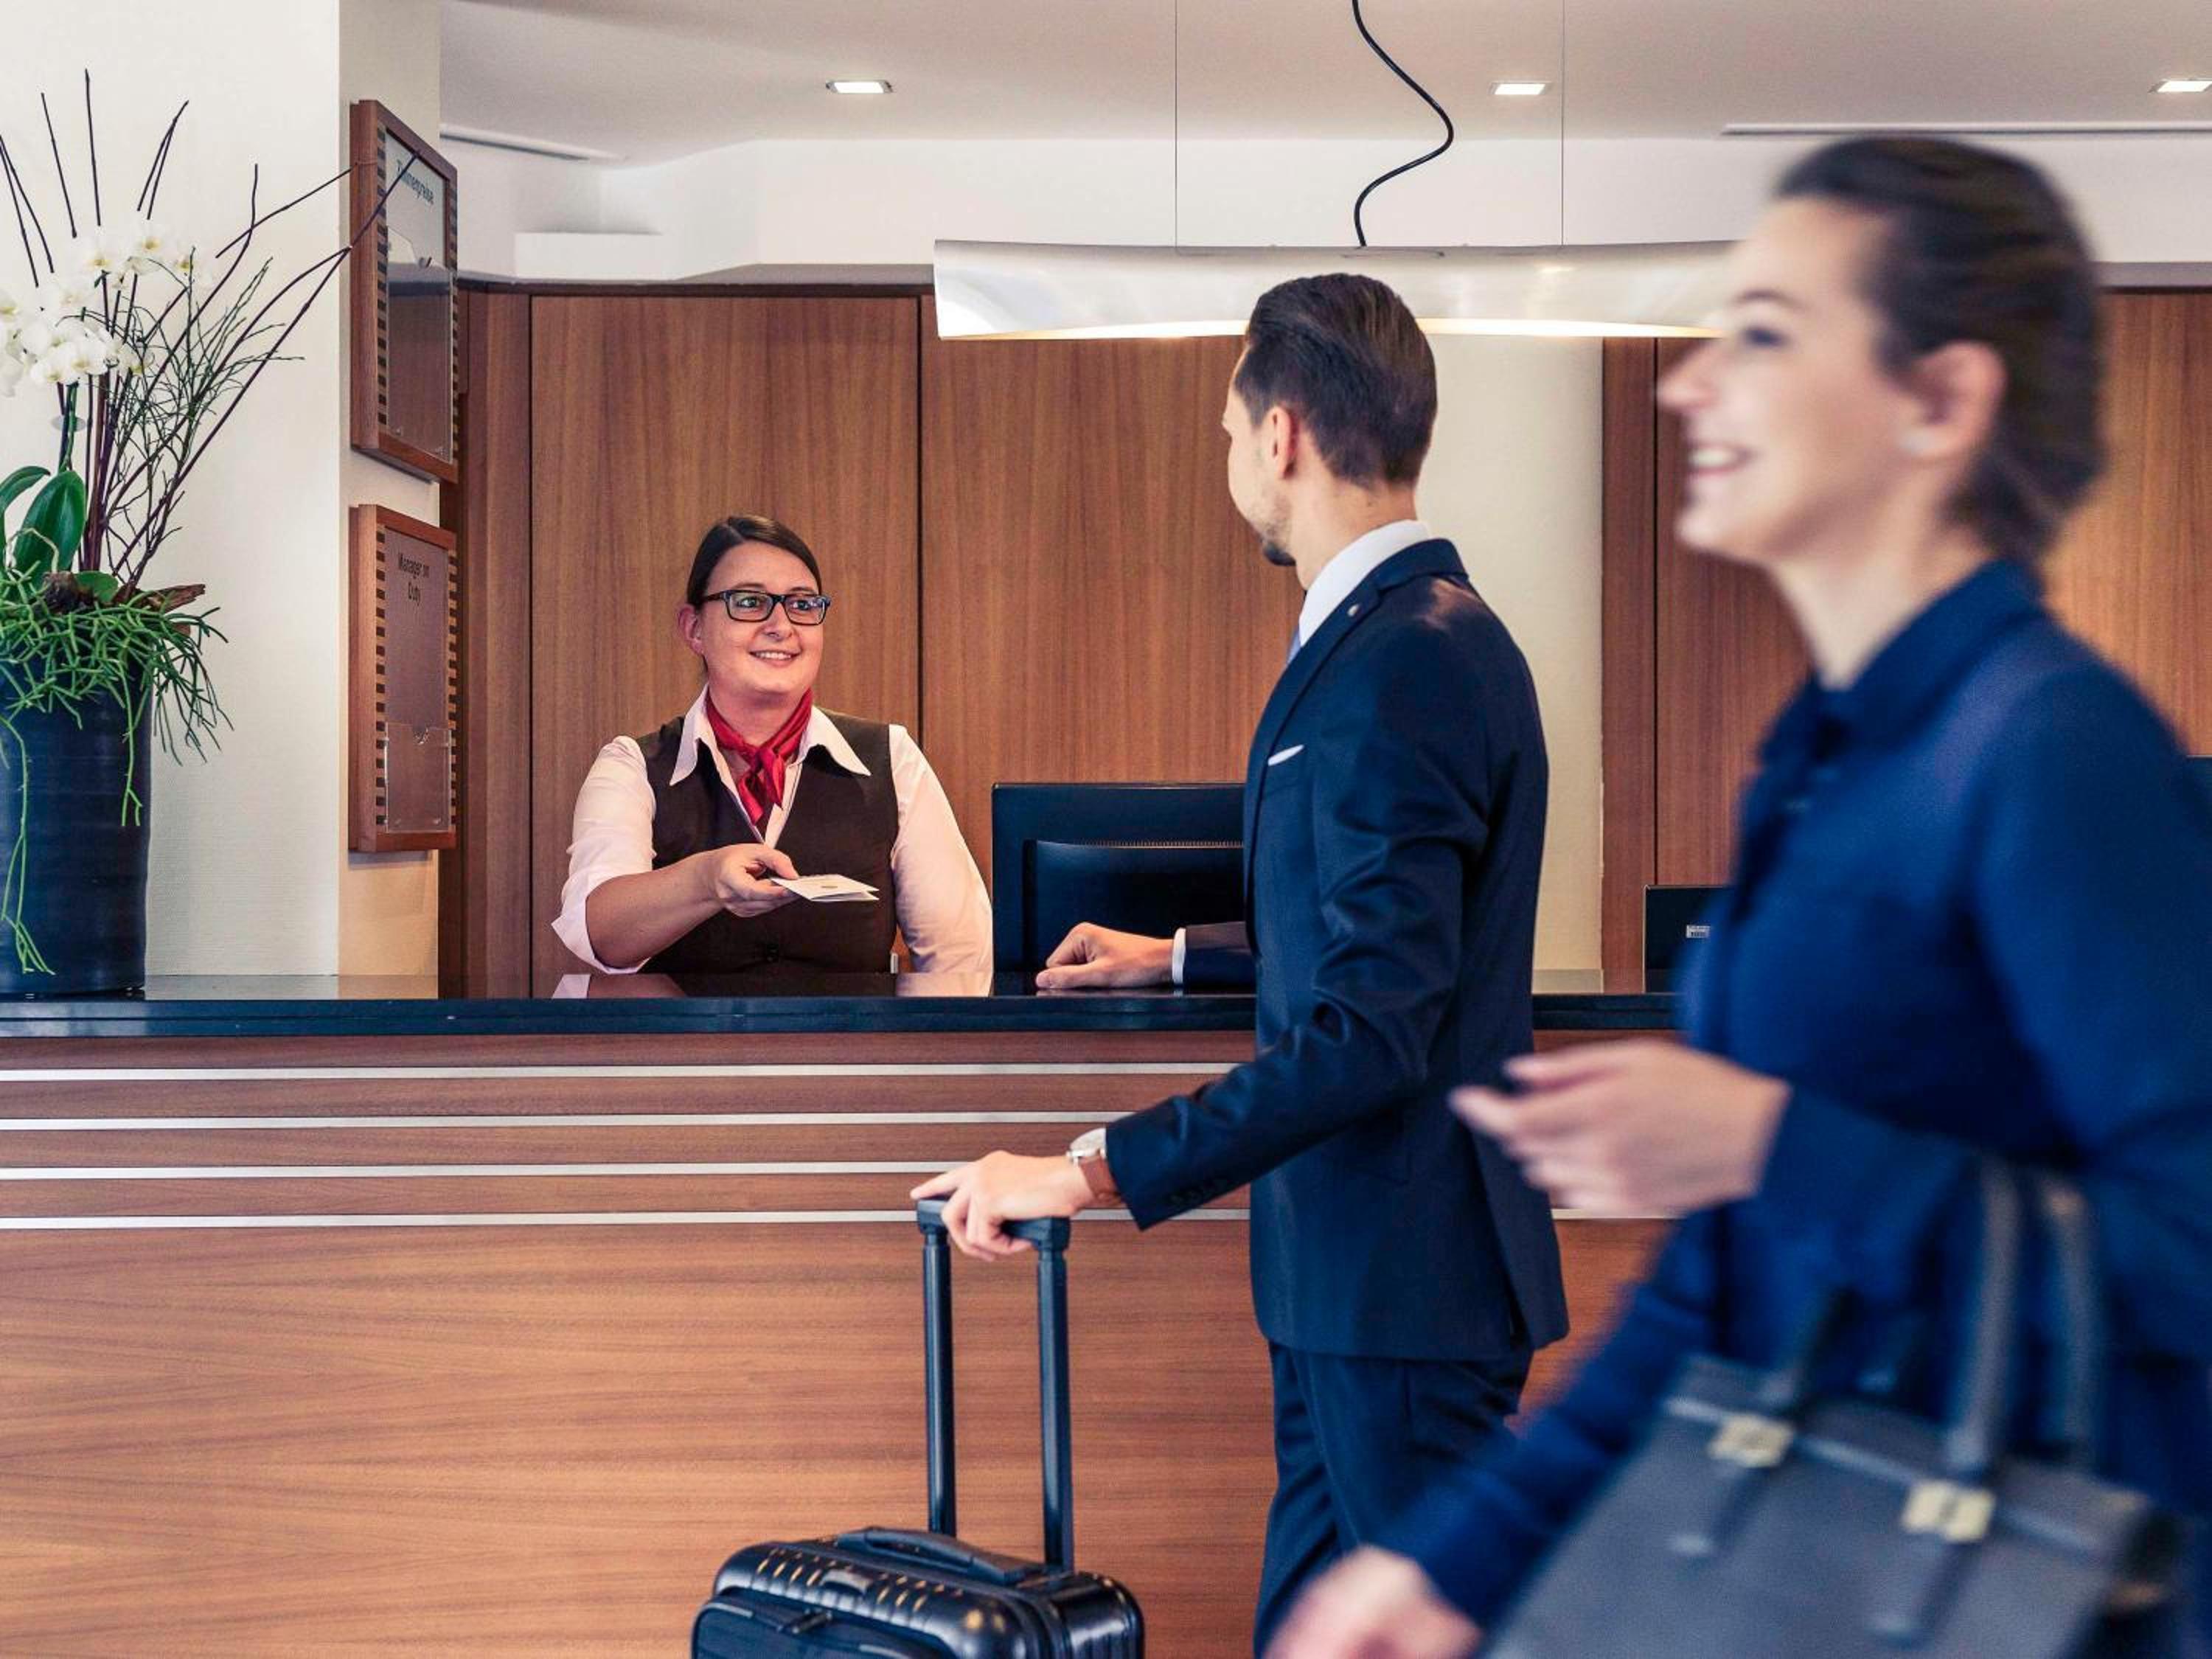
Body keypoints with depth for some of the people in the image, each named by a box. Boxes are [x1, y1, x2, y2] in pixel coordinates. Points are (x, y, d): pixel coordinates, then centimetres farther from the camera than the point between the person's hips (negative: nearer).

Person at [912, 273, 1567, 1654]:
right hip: (1353, 1263, 10)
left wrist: (1091, 1173, -25)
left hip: (1405, 1271, -10)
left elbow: (1373, 1029, -27)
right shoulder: (1425, 635, 13)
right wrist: (1177, 958, 38)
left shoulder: (1403, 664, -21)